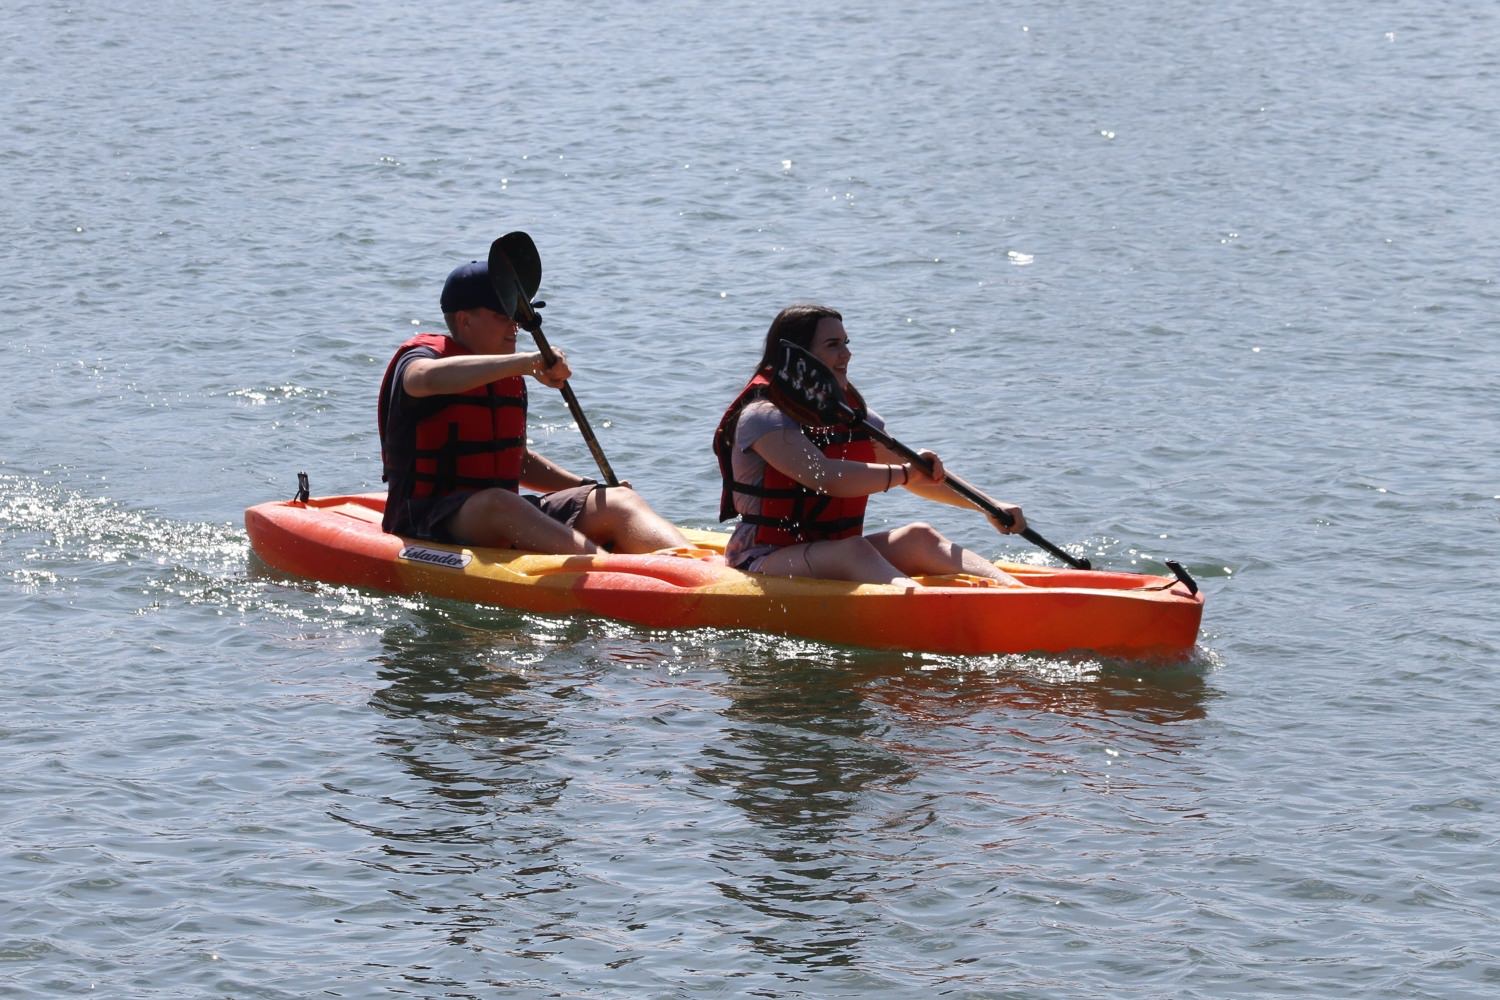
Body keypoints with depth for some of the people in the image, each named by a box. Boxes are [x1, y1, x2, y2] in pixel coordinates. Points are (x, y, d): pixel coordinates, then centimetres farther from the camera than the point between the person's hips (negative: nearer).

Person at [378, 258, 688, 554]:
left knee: (619, 503, -13)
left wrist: (589, 489, 15)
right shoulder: (417, 358, -6)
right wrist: (527, 363, -37)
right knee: (498, 504, -40)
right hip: (427, 523, -7)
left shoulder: (510, 377, 18)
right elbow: (430, 378, -33)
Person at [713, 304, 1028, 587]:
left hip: (836, 559, 8)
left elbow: (924, 476, 22)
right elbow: (825, 477, -29)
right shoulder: (763, 417, -13)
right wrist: (904, 472, -23)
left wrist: (989, 506, 13)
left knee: (919, 537, -15)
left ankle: (1015, 591, -37)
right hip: (763, 562, -8)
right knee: (855, 550, -34)